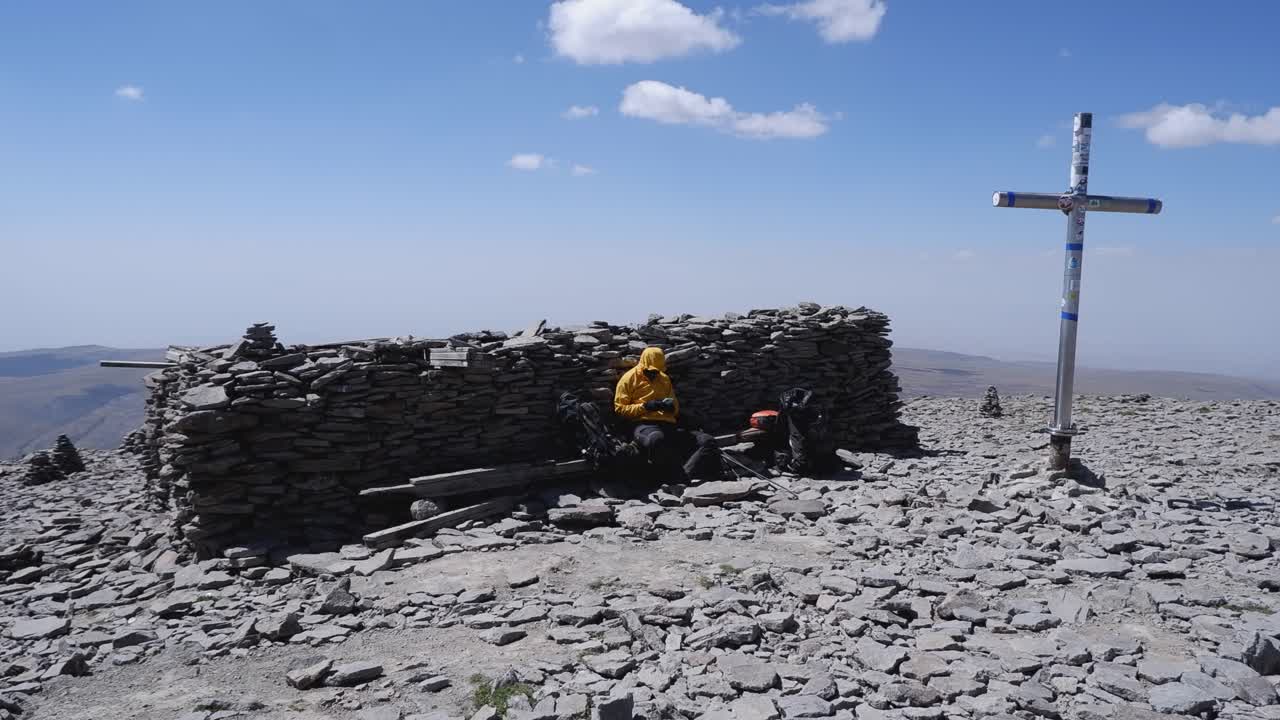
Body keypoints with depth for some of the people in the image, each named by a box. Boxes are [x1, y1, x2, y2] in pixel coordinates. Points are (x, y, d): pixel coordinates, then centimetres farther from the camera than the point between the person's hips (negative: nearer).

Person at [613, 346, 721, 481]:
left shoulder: (665, 379, 25)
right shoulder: (630, 378, 10)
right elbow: (619, 409, 4)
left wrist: (672, 406, 4)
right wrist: (645, 407, -10)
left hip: (668, 425, 5)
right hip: (643, 425, -5)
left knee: (708, 442, -21)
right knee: (657, 440, -45)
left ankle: (686, 479, -45)